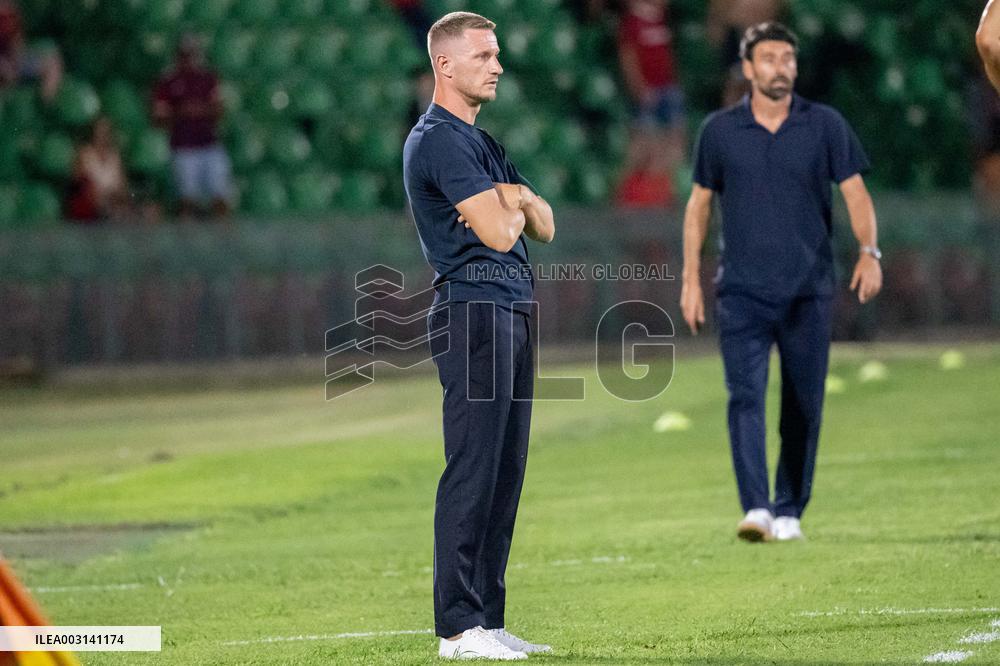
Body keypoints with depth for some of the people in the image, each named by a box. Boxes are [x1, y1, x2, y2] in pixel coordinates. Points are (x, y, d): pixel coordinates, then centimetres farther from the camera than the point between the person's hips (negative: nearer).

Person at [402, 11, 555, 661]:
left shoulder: (485, 143, 21)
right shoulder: (438, 140, -11)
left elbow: (543, 226, 17)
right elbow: (497, 233, -18)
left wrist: (515, 198, -5)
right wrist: (510, 206, 5)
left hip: (513, 314, 10)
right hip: (472, 310, -10)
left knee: (505, 473, 9)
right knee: (472, 470, -11)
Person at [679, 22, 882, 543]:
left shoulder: (825, 125, 3)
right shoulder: (720, 130, 5)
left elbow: (855, 192, 1)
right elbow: (699, 205, 12)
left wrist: (869, 252, -16)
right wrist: (690, 279, 7)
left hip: (809, 291, 1)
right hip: (742, 290, -1)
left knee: (804, 405, 4)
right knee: (745, 397, -14)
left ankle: (789, 511, 16)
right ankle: (756, 508, -21)